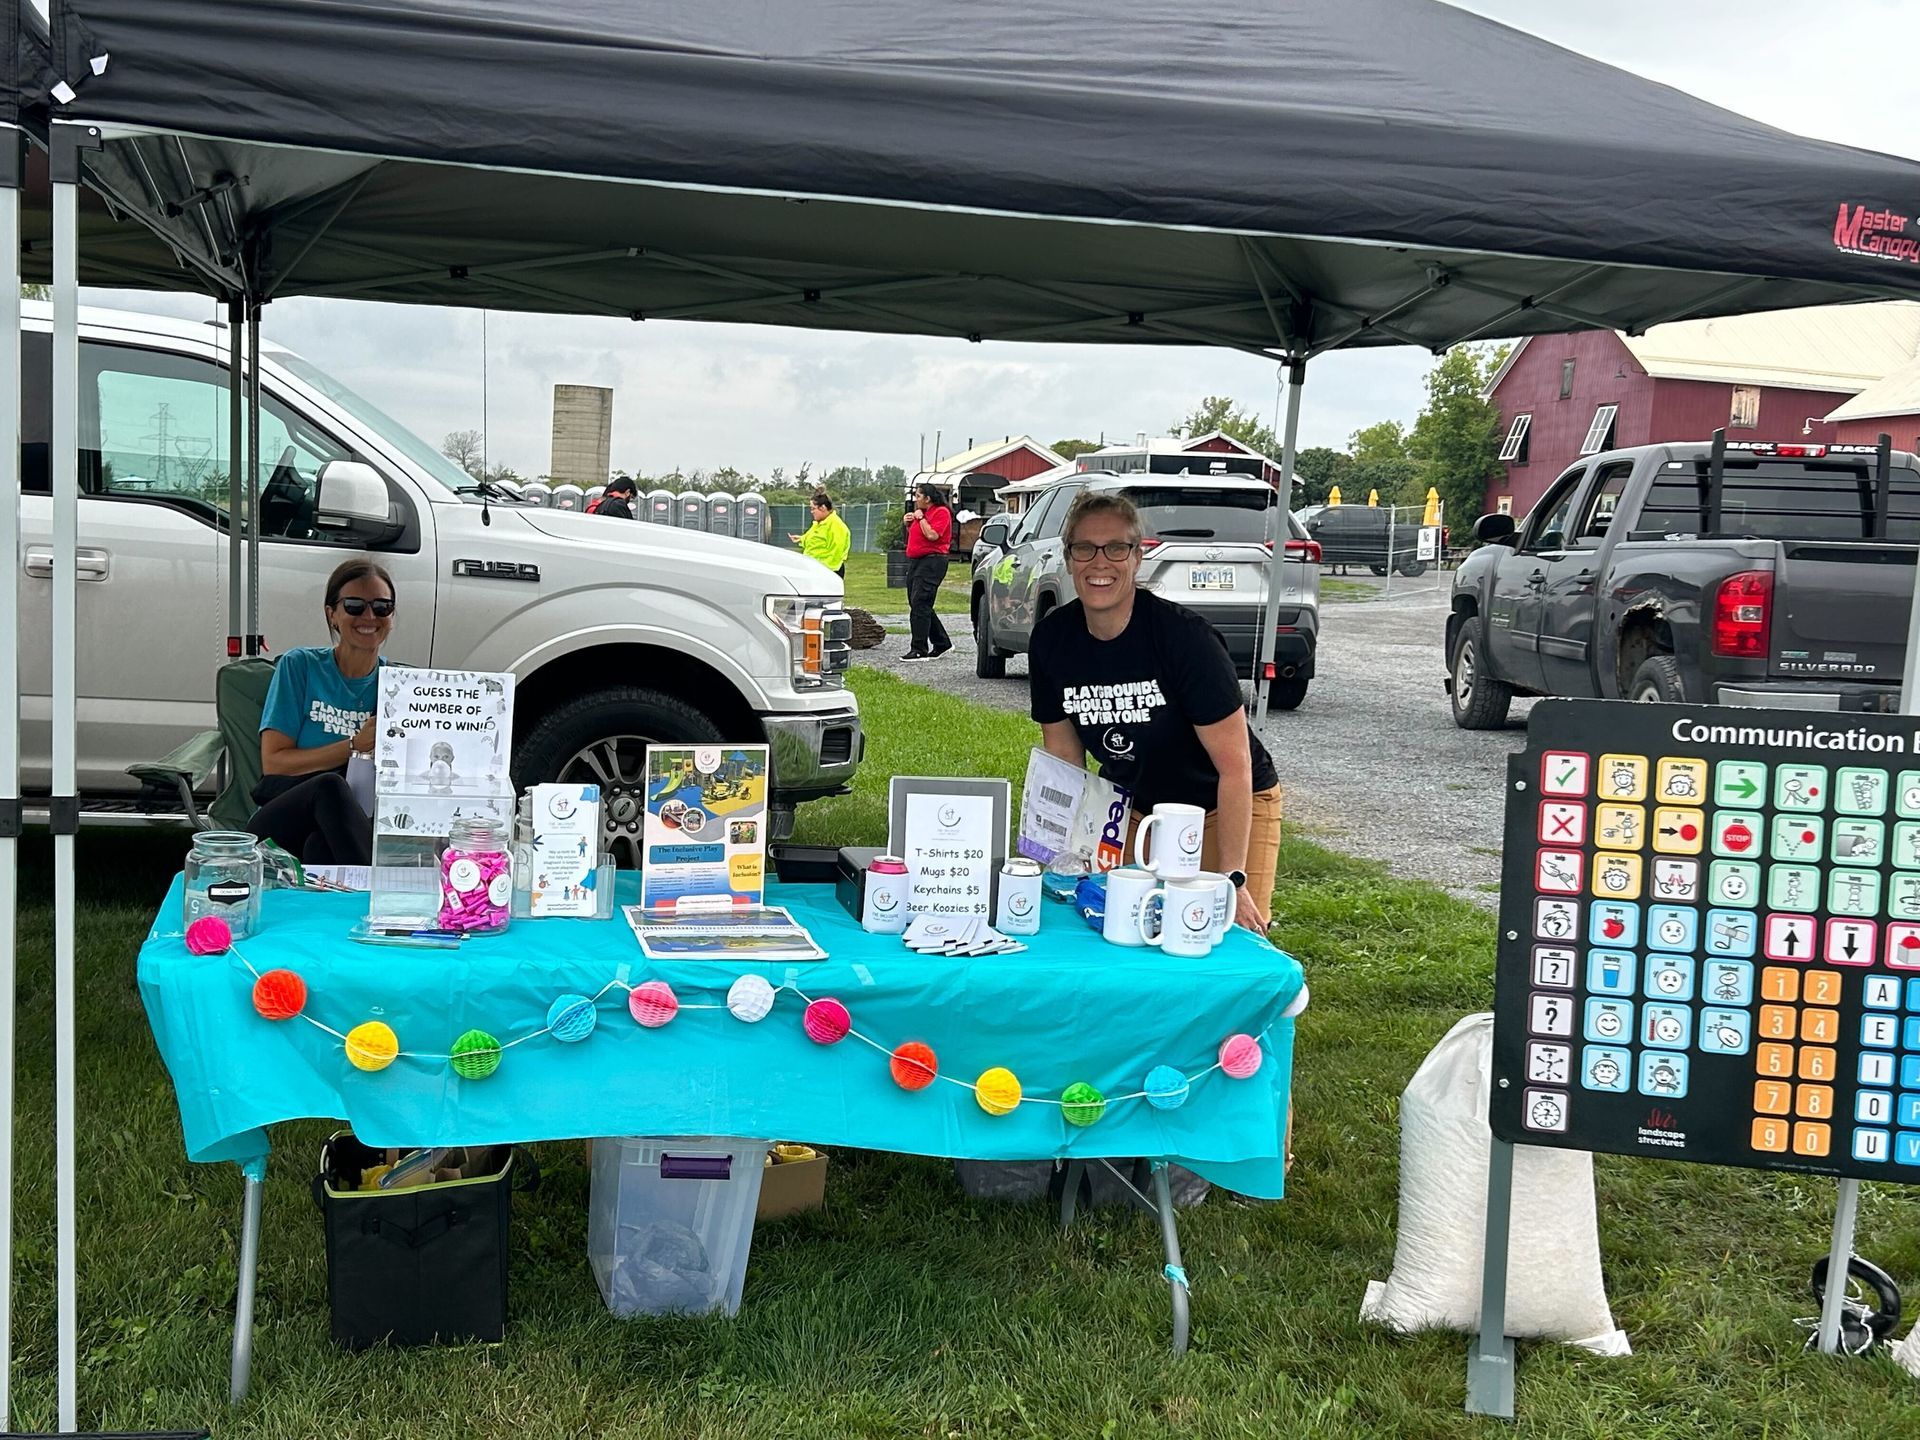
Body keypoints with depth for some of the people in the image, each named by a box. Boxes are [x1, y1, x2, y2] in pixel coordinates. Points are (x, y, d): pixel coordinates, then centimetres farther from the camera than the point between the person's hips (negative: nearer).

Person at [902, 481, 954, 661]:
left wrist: (921, 518, -12)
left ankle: (919, 650, -14)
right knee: (916, 605, 11)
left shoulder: (941, 512, -9)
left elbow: (932, 535, -22)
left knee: (920, 604, -14)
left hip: (932, 560, -10)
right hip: (915, 561, 10)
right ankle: (941, 644, 20)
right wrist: (908, 524, 10)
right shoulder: (920, 512, 19)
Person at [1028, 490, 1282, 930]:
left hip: (1227, 807, -4)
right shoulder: (1051, 640, -11)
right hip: (1132, 806, 4)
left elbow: (1235, 766, -25)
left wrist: (1233, 879, -29)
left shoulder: (1185, 636, -26)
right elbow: (1064, 758, 0)